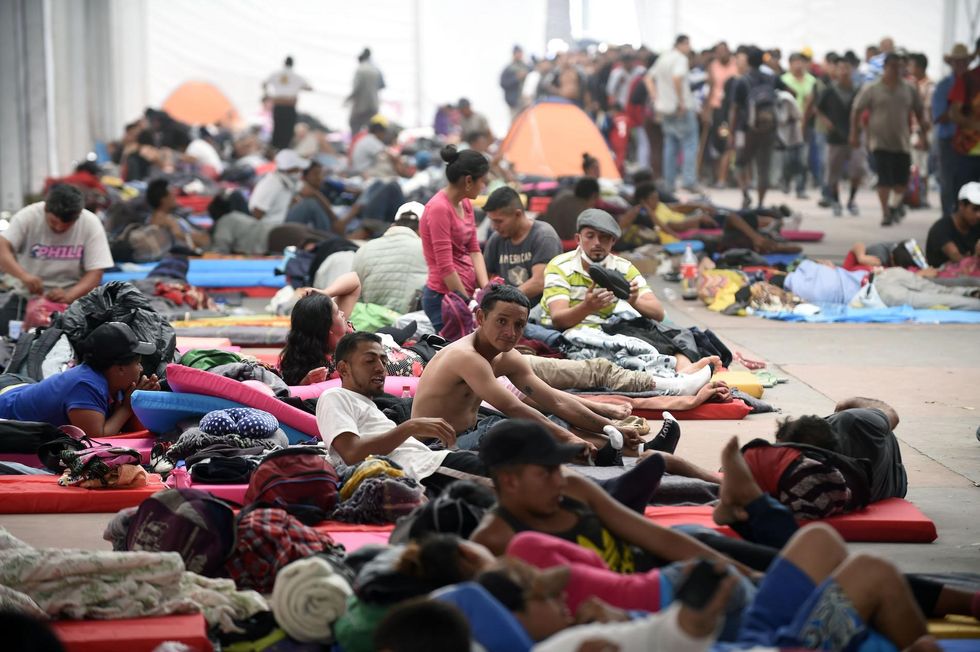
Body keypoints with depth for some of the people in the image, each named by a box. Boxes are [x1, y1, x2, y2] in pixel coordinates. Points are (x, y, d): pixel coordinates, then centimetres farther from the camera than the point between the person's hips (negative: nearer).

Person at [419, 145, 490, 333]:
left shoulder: (465, 203, 12)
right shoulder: (439, 208, -16)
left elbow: (474, 250, 11)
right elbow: (445, 267, -17)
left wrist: (486, 288, -3)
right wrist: (469, 303, -13)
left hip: (465, 293, 9)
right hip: (444, 298, -9)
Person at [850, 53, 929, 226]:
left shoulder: (908, 89, 7)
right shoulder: (872, 89, -2)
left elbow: (919, 112, 15)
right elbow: (857, 110, 1)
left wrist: (924, 132, 10)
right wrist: (855, 133, -4)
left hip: (902, 142, 3)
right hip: (880, 142, -3)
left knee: (902, 180, 5)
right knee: (884, 179, -8)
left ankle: (895, 205, 31)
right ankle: (886, 213, -2)